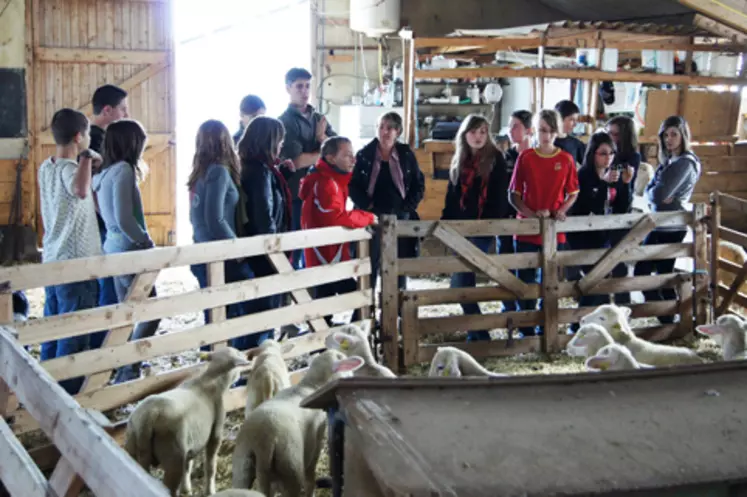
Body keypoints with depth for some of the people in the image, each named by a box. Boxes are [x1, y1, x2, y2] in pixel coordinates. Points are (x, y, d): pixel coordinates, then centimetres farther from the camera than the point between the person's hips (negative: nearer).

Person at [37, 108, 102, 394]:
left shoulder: (45, 168, 8)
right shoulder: (70, 169, -17)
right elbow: (81, 191, -42)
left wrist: (88, 165, 16)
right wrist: (86, 157, -28)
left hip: (51, 261, 9)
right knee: (74, 337, -1)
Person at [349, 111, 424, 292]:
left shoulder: (406, 154, 5)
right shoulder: (364, 154, 0)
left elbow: (419, 184, 8)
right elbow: (352, 185, -1)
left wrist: (409, 207, -4)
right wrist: (367, 205, -12)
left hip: (400, 217, 2)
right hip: (372, 217, -2)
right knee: (370, 265, -2)